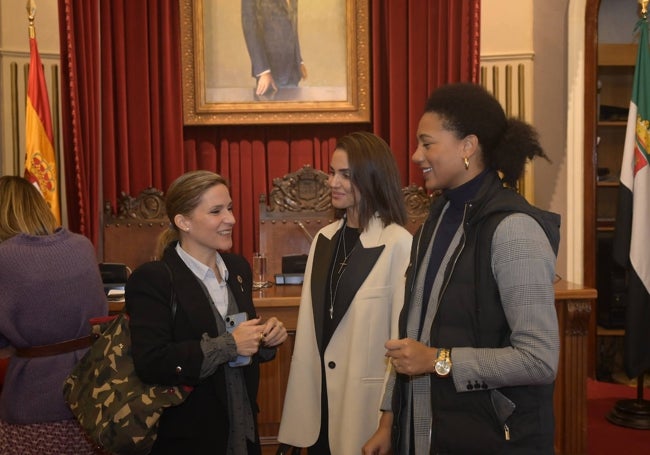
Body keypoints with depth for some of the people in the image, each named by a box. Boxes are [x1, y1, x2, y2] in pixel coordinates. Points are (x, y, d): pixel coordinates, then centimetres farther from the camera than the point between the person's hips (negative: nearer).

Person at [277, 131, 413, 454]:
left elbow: (402, 332, -15)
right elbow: (311, 322, 8)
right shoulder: (324, 238, 5)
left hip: (366, 397, -6)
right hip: (319, 394, 6)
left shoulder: (399, 244, -17)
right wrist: (301, 391, 11)